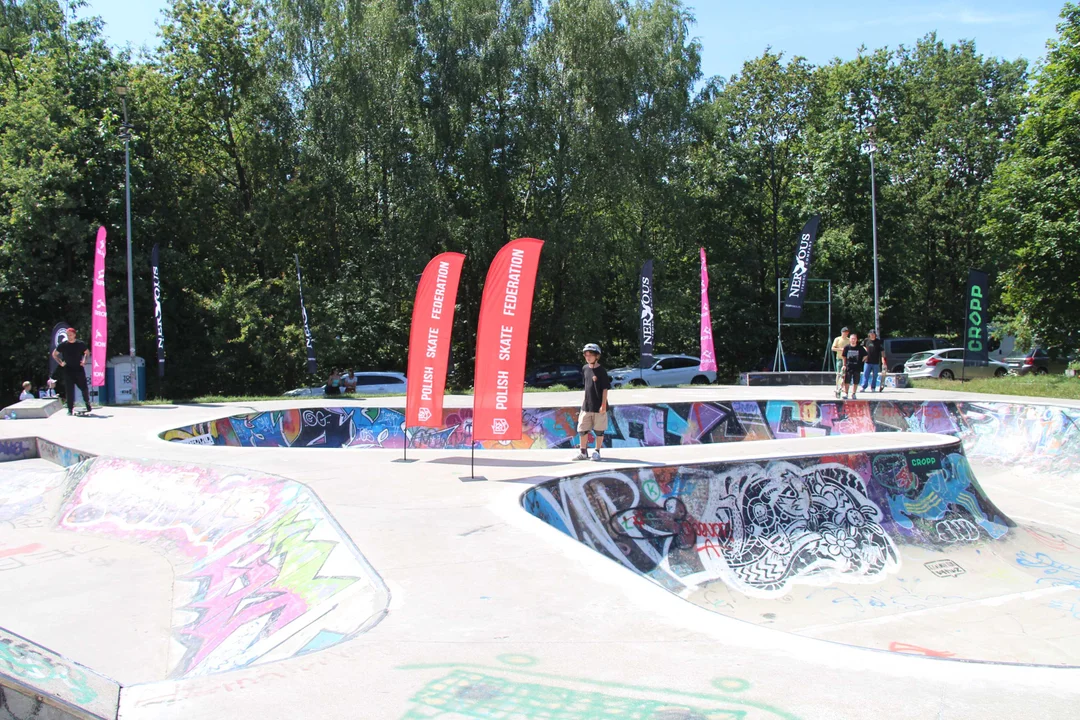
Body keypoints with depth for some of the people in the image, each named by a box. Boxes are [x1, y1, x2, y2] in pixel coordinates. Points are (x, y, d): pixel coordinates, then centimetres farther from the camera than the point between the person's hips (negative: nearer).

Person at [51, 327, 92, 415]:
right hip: (68, 371, 0)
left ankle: (88, 404, 26)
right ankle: (70, 409, 0)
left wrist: (84, 360, 2)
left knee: (84, 388, 3)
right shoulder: (63, 345, 2)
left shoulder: (80, 344, 2)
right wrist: (60, 362, 2)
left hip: (79, 369, 0)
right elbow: (54, 354, 14)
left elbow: (87, 353, 18)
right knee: (70, 390, -3)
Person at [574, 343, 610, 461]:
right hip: (586, 405, 6)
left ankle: (597, 451, 17)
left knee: (599, 430, 4)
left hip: (598, 407, -6)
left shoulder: (601, 371, -11)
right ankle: (583, 452, 18)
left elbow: (605, 388, -11)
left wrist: (603, 405, -14)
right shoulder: (585, 368, 6)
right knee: (582, 429, 7)